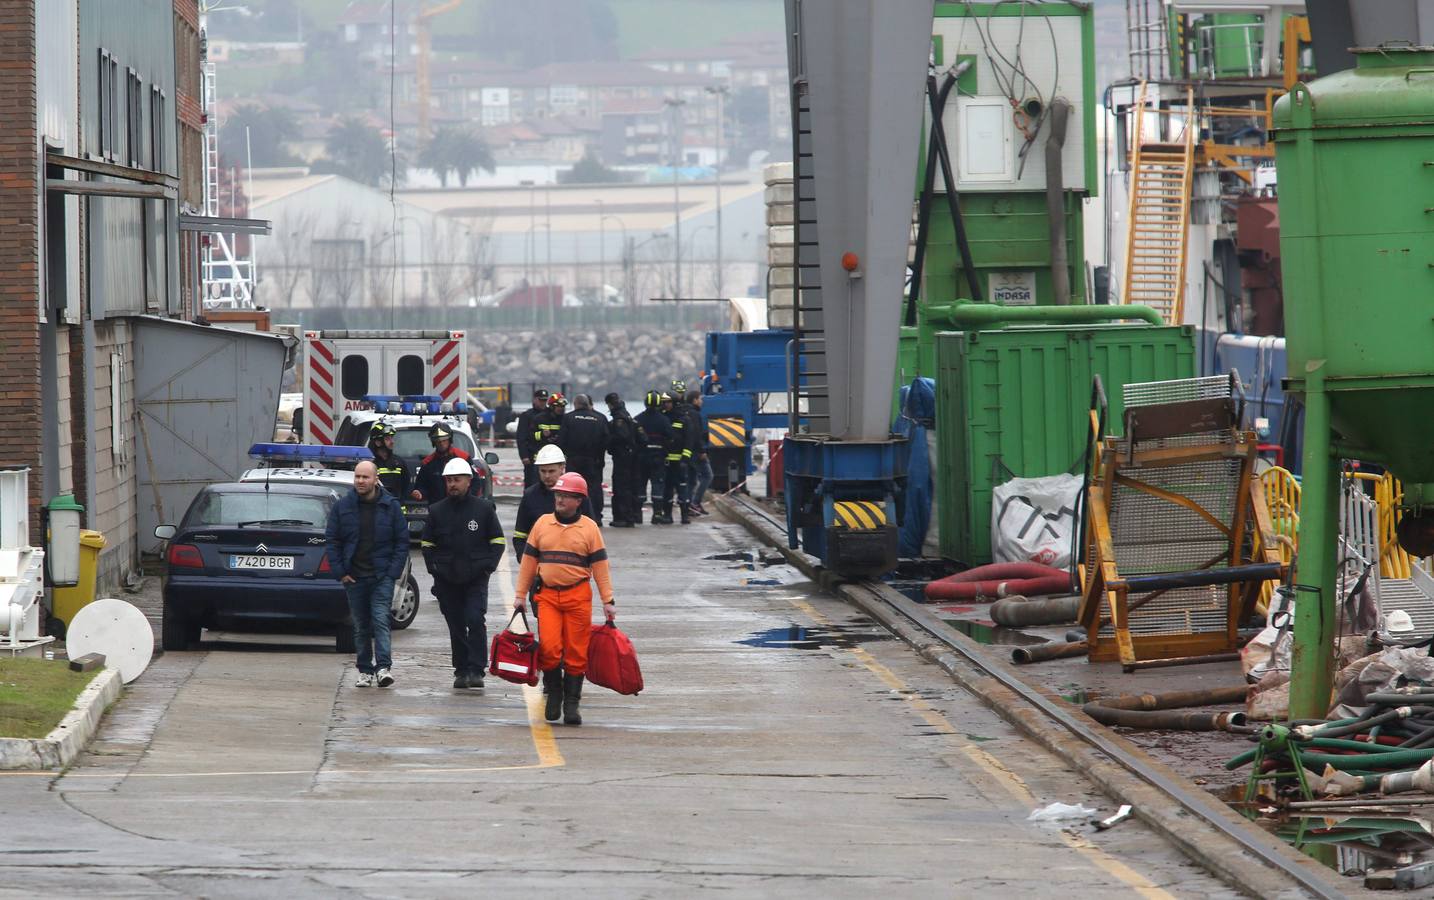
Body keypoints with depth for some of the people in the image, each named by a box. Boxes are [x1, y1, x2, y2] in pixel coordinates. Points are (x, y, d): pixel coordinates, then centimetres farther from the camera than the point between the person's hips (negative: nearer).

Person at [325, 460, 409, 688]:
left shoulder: (390, 506, 1)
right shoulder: (342, 507, 4)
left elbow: (402, 541, 5)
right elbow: (331, 541, 7)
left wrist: (393, 571, -4)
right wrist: (339, 571, -2)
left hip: (382, 576, -2)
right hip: (354, 576, 2)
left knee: (381, 620, -15)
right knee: (361, 626, 7)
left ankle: (384, 667, -21)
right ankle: (365, 671, 13)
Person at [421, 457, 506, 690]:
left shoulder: (484, 508, 2)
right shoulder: (437, 511, 7)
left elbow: (498, 541, 7)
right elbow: (427, 544, 15)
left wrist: (488, 566, -5)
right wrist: (433, 568, 2)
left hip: (476, 577, -3)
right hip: (447, 581, 3)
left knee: (474, 620, -16)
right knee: (456, 627, 7)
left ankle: (476, 670, -14)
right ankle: (461, 670, 16)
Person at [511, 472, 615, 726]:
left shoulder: (589, 528, 4)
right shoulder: (542, 524, 8)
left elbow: (600, 566, 3)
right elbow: (529, 561, 11)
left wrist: (608, 601, -1)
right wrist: (520, 595, 8)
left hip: (578, 596, -1)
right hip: (547, 595, 1)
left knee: (576, 652, 1)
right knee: (549, 648, -11)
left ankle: (571, 703, 9)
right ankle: (554, 693, 9)